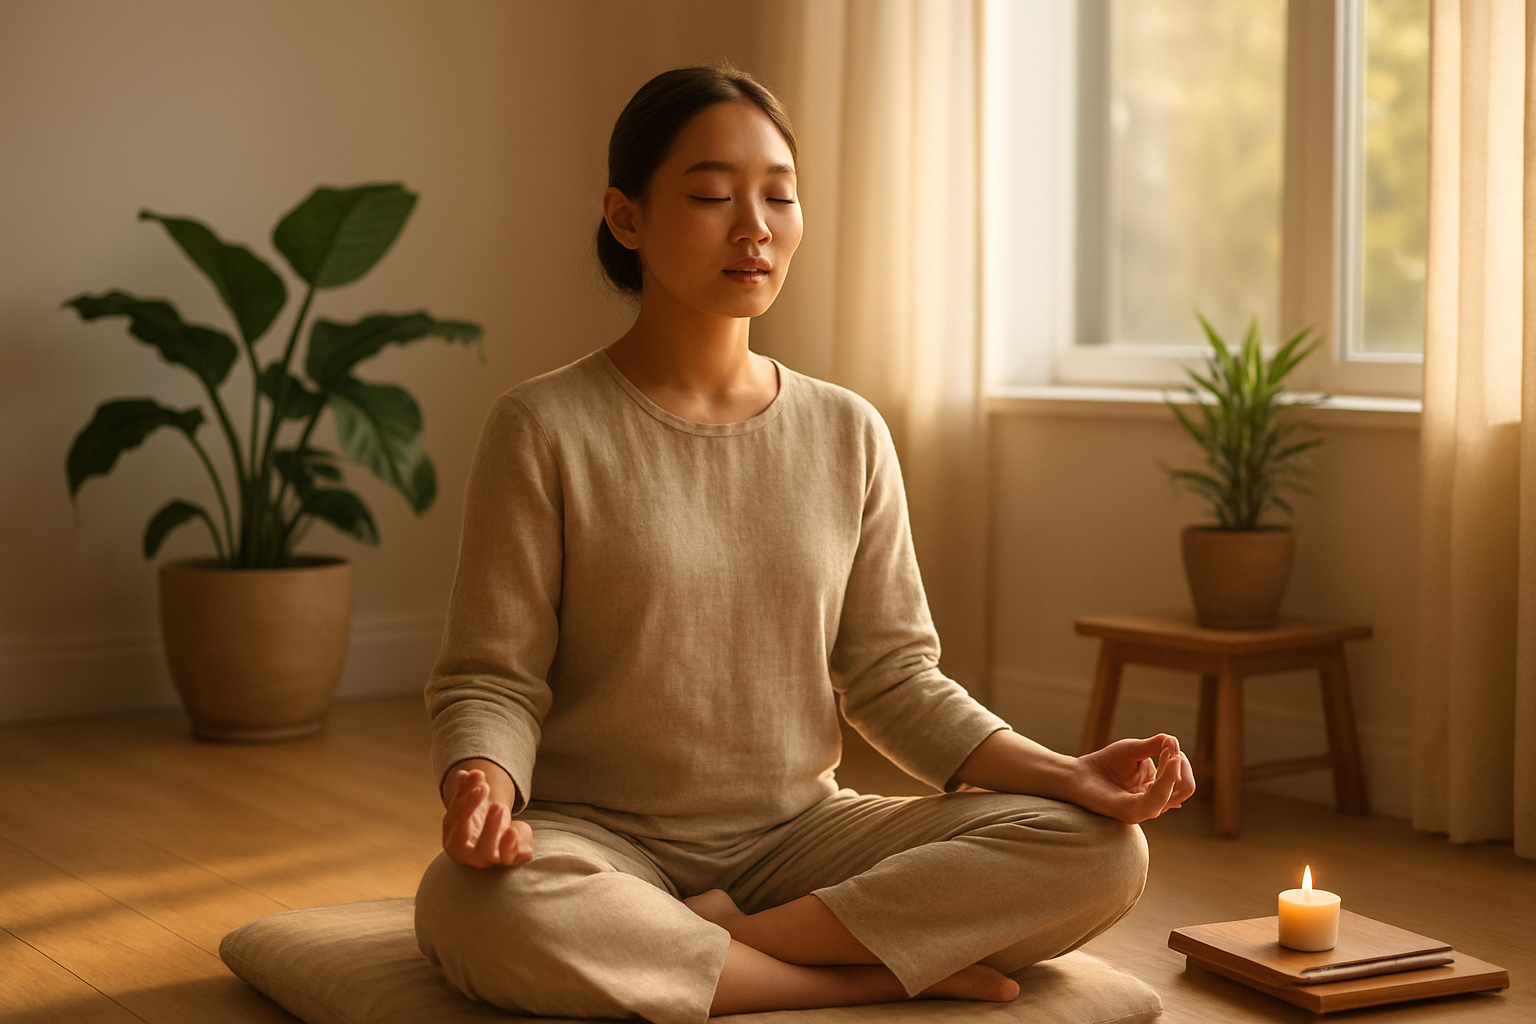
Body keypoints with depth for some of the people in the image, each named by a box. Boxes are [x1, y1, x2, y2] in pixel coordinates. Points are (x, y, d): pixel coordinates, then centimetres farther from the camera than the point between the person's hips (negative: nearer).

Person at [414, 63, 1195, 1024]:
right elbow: (492, 679, -7)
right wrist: (485, 782, -30)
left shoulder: (848, 434, 5)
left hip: (799, 833, 3)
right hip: (604, 838, -3)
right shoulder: (546, 430, -6)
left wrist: (1065, 773, -10)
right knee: (474, 907, -39)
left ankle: (720, 943, -16)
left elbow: (893, 677, 5)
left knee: (1104, 853, -17)